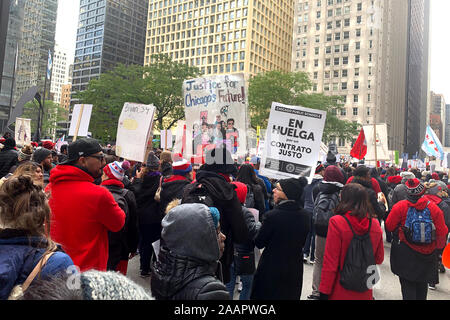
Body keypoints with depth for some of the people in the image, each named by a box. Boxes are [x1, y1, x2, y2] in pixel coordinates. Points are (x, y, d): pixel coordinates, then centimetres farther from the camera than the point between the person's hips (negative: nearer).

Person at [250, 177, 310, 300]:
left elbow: (259, 243, -11)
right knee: (289, 296, 21)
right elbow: (302, 243, 6)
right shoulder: (305, 216, -7)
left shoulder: (272, 216, -23)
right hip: (295, 271, 5)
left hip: (271, 271, -5)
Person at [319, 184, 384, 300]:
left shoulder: (336, 222, -18)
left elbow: (330, 262, -16)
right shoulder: (375, 225, -4)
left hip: (339, 292, -4)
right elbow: (379, 259, 8)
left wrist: (324, 292, -9)